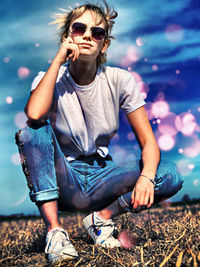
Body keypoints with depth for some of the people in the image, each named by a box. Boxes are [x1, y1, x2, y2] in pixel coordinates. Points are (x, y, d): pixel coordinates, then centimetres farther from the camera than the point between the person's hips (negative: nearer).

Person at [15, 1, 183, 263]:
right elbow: (34, 115, -34)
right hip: (62, 180, -1)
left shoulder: (120, 81, -6)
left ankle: (102, 217, -3)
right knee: (32, 132, -30)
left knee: (170, 175, -21)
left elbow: (148, 141, -8)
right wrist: (59, 58, -25)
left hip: (101, 178, 1)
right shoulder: (52, 79, -9)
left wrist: (146, 177, -30)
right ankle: (54, 231, -25)